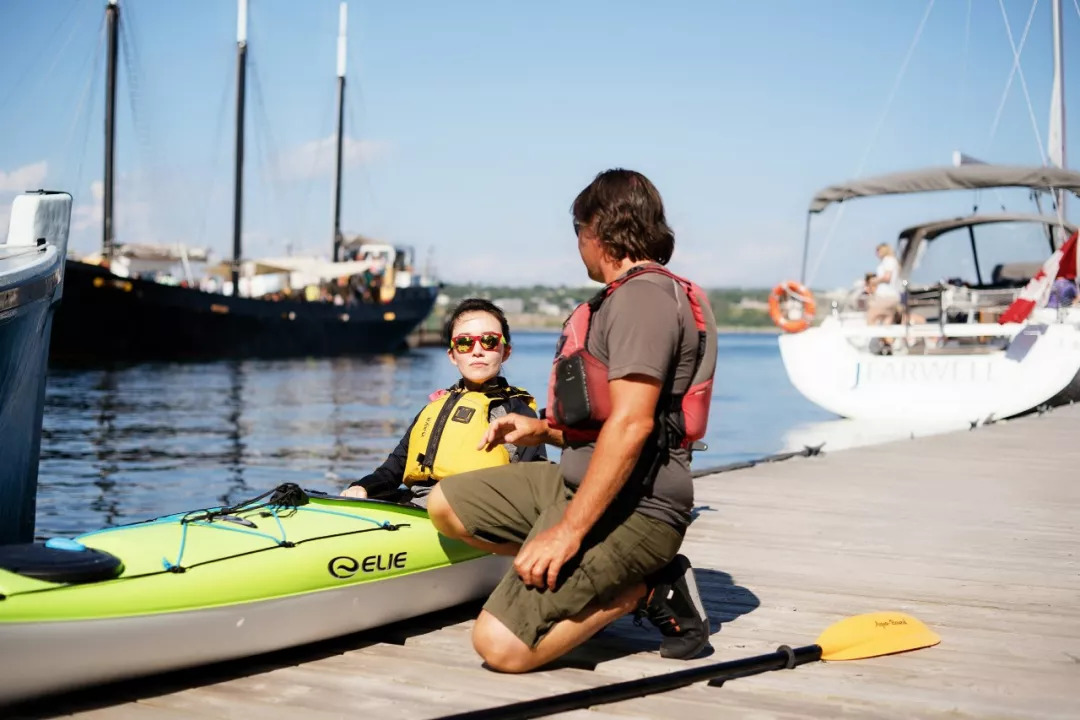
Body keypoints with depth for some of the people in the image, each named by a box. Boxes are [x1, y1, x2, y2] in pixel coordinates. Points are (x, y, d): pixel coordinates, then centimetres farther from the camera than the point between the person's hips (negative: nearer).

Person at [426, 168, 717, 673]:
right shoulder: (627, 296, 17)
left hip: (629, 506, -11)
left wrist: (568, 531, -25)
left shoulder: (642, 295, -15)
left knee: (500, 646, -20)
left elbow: (631, 423, -25)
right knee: (445, 505, 10)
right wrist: (542, 430, 13)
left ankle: (644, 588, -2)